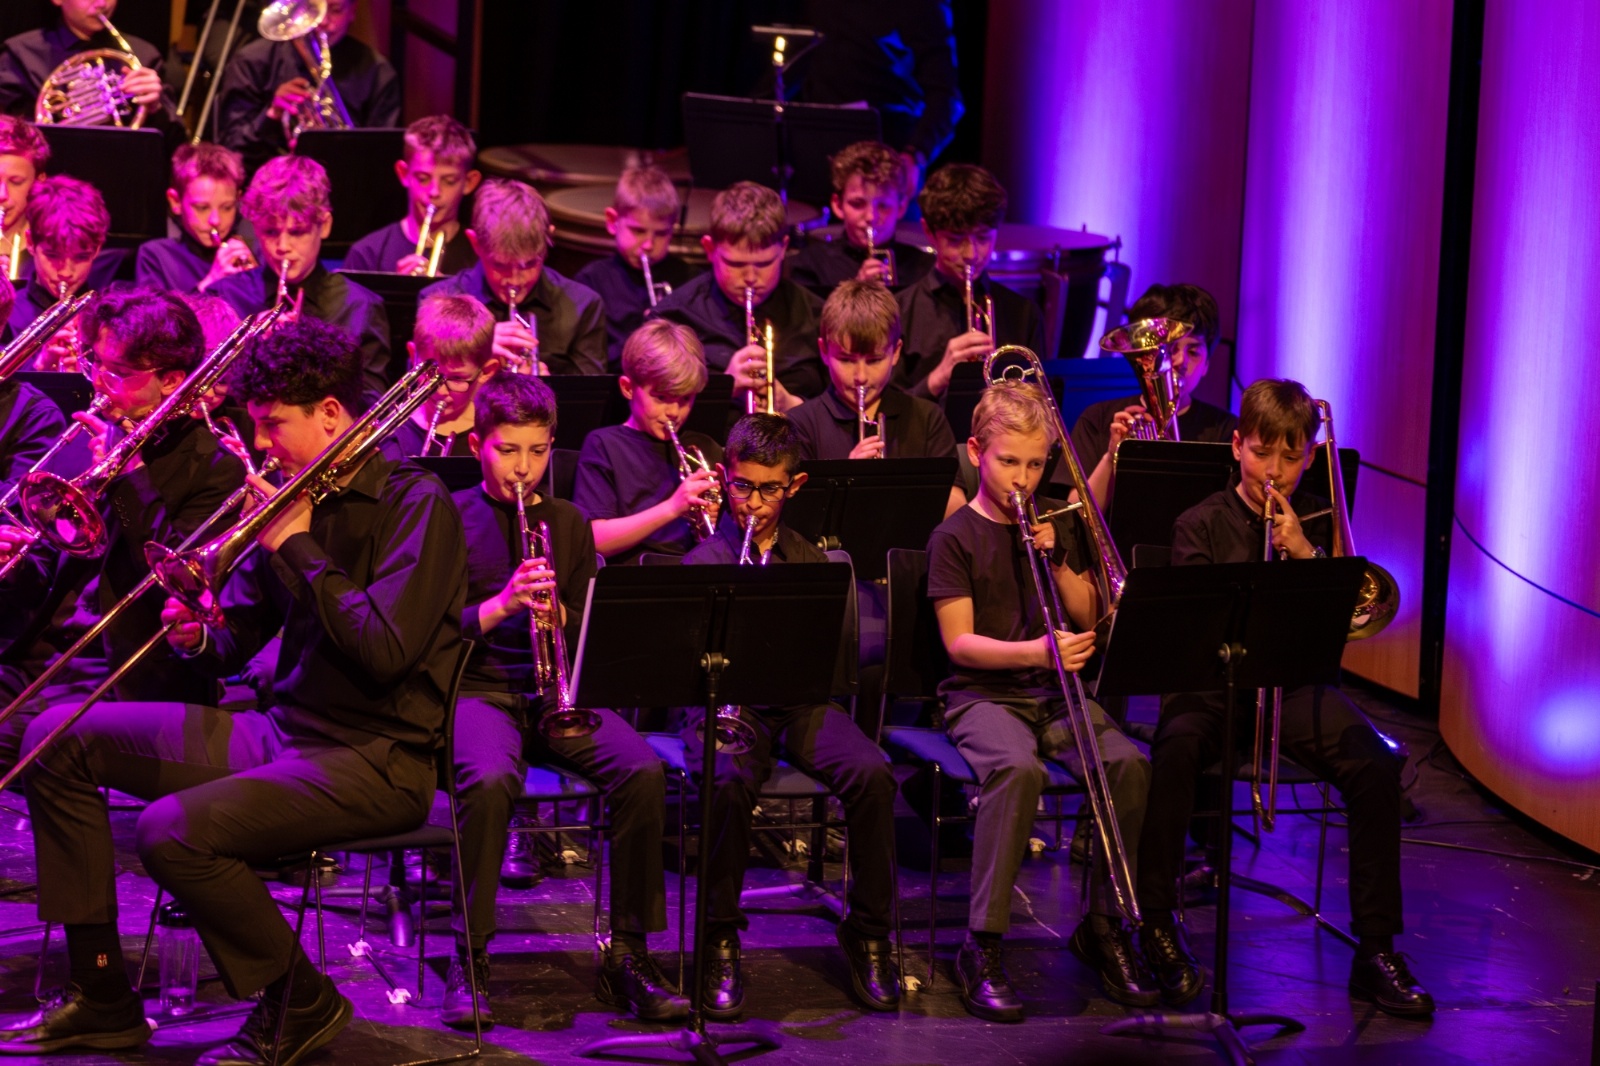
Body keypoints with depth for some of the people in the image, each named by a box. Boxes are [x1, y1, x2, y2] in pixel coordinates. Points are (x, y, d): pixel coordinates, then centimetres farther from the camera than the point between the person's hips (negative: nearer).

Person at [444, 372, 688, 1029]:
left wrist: (559, 616, -7)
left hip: (555, 693, 3)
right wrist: (497, 607, -18)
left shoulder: (568, 523, 14)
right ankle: (469, 962, -21)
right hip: (478, 689, -3)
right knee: (490, 780, -37)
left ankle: (628, 955, -12)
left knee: (643, 771, -25)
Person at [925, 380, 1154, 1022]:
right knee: (1018, 767, -37)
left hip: (1053, 692, 5)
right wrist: (1038, 650, -23)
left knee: (1128, 764, -24)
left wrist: (1057, 558, -4)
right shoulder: (956, 537, -2)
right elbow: (960, 642, -9)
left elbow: (1089, 619, 12)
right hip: (982, 695, -5)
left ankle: (1104, 925, -8)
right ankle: (983, 945, -30)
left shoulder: (1055, 527, 14)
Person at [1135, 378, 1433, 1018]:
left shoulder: (1318, 521, 14)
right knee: (1175, 748, -37)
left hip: (1294, 681, 2)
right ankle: (1157, 922, -19)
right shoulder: (1200, 524, 7)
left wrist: (1304, 552, -9)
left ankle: (1377, 947, -17)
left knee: (1376, 765, -26)